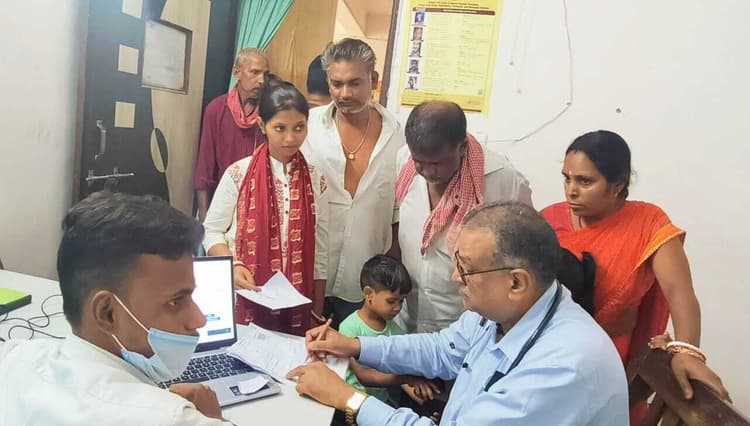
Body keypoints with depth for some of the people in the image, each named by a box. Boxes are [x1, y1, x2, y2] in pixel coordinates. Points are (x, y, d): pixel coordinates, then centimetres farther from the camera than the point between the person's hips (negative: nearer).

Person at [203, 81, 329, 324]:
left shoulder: (316, 181, -2)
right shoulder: (238, 174, -8)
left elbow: (319, 254, 2)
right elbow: (212, 231, -1)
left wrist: (317, 315, 4)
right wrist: (233, 267, -19)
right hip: (242, 299, -1)